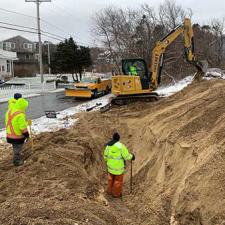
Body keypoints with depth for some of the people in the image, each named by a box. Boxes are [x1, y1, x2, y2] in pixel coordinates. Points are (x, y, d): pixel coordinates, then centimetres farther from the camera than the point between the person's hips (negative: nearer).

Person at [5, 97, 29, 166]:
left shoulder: (9, 111, 0)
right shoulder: (20, 115, -27)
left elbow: (7, 122, 11)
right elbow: (23, 127, -24)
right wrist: (27, 135, -11)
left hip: (10, 135, 8)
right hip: (18, 136, -8)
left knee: (15, 148, 25)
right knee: (17, 149, 11)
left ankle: (17, 159, 41)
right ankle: (17, 161, 26)